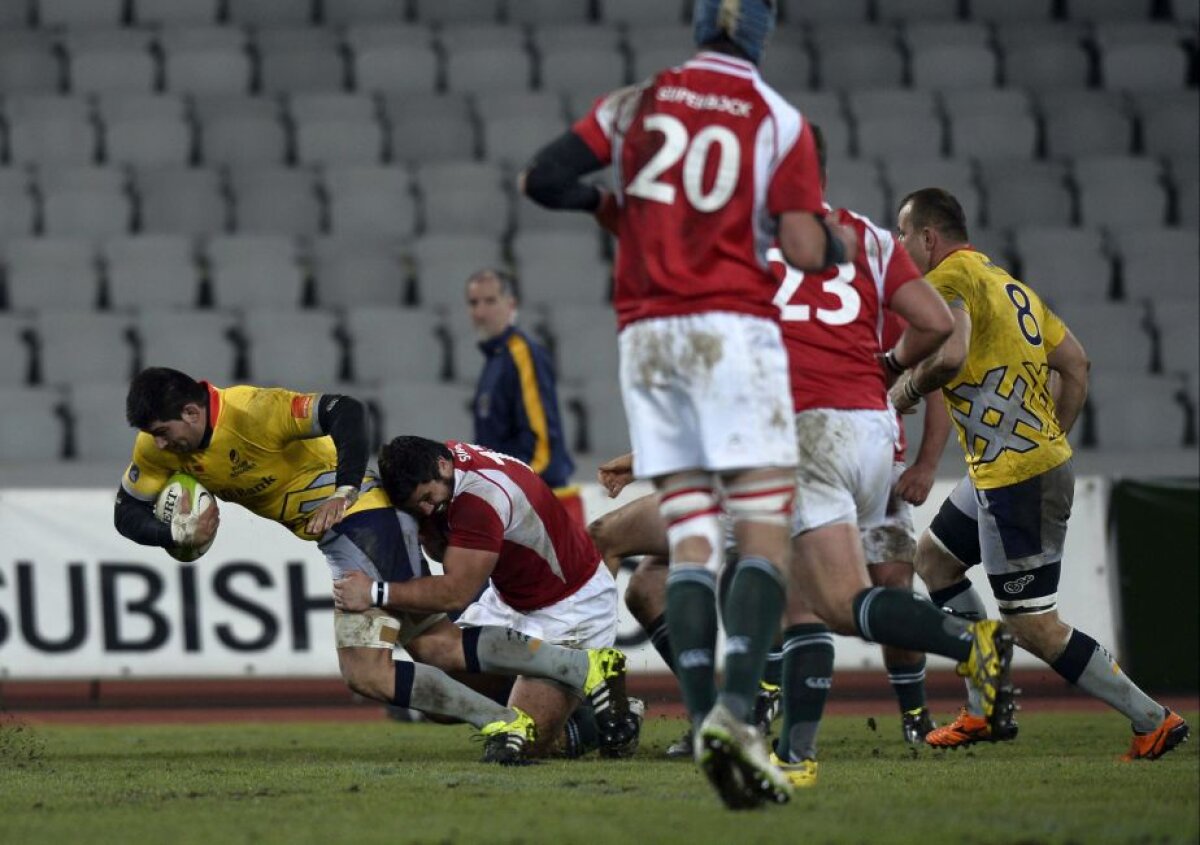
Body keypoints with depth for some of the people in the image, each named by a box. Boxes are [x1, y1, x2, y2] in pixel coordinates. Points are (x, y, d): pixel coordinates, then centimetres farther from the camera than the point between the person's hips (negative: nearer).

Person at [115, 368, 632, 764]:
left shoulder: (252, 412, -24)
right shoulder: (158, 448, 0)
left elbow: (345, 412, -31)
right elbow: (127, 515, 6)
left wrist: (344, 491, -40)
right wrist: (179, 532, -14)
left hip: (363, 515, -9)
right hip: (339, 535, 9)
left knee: (367, 674, -17)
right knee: (436, 647, 5)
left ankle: (502, 723, -10)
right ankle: (588, 668, 9)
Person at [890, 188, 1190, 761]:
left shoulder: (948, 279, -11)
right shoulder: (1009, 285, 17)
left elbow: (950, 353, -31)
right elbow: (1075, 363, 18)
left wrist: (907, 388, -11)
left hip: (1014, 477, -10)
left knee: (1035, 628, -5)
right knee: (932, 557, 24)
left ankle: (1152, 721, -3)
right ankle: (985, 710, 22)